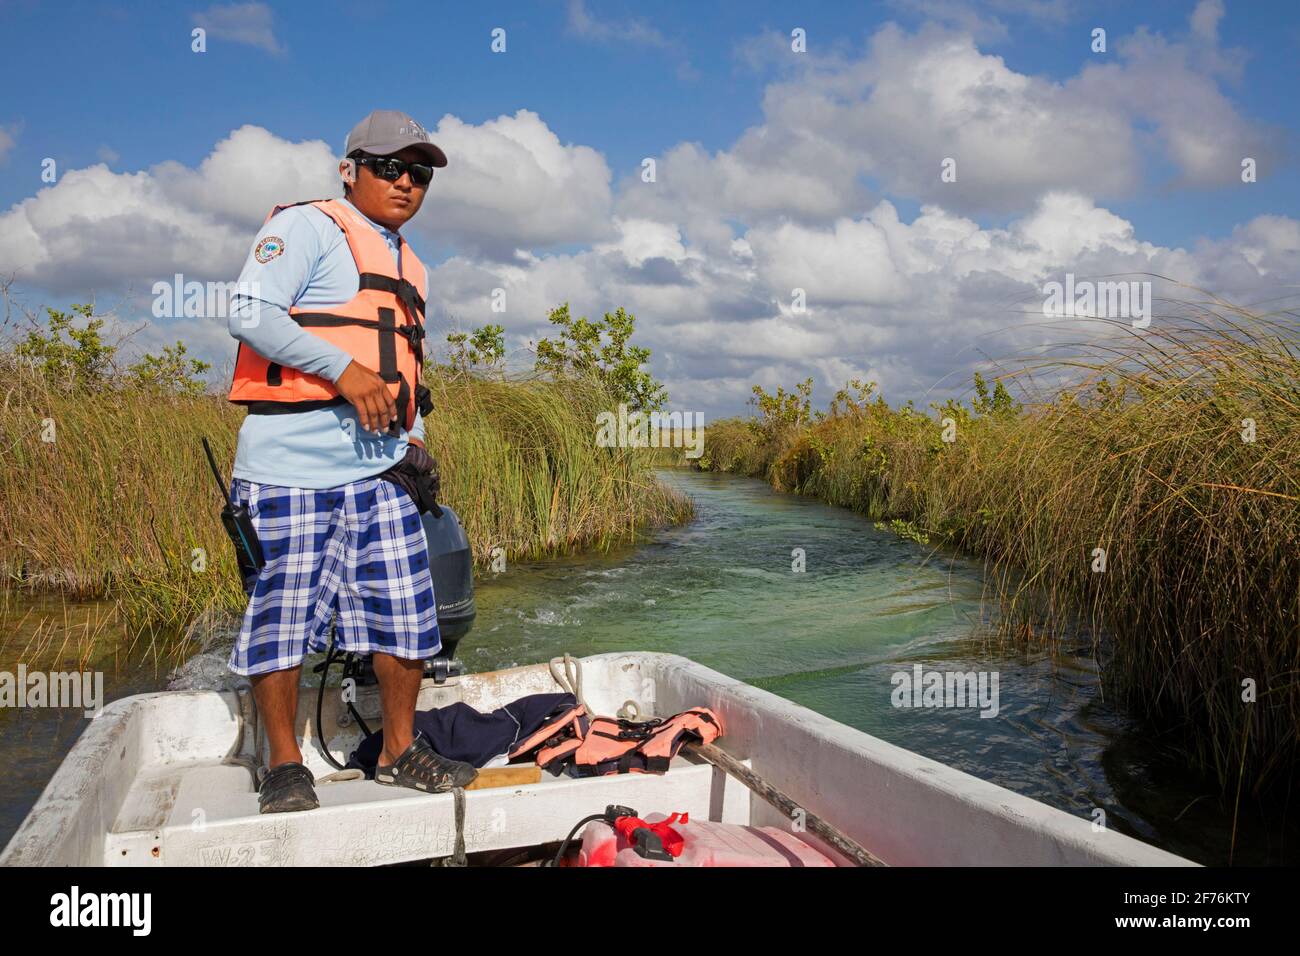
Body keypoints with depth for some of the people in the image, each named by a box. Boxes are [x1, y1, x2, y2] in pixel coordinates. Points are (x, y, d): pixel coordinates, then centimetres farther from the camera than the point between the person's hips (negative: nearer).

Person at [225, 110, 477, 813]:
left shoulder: (410, 268, 23)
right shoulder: (307, 226, -1)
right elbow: (251, 313, -14)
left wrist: (414, 437, 17)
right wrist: (343, 369, -19)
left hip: (381, 464, 7)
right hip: (291, 458, -7)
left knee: (404, 607, 5)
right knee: (283, 609, 0)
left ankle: (400, 750, 20)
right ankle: (285, 765, 15)